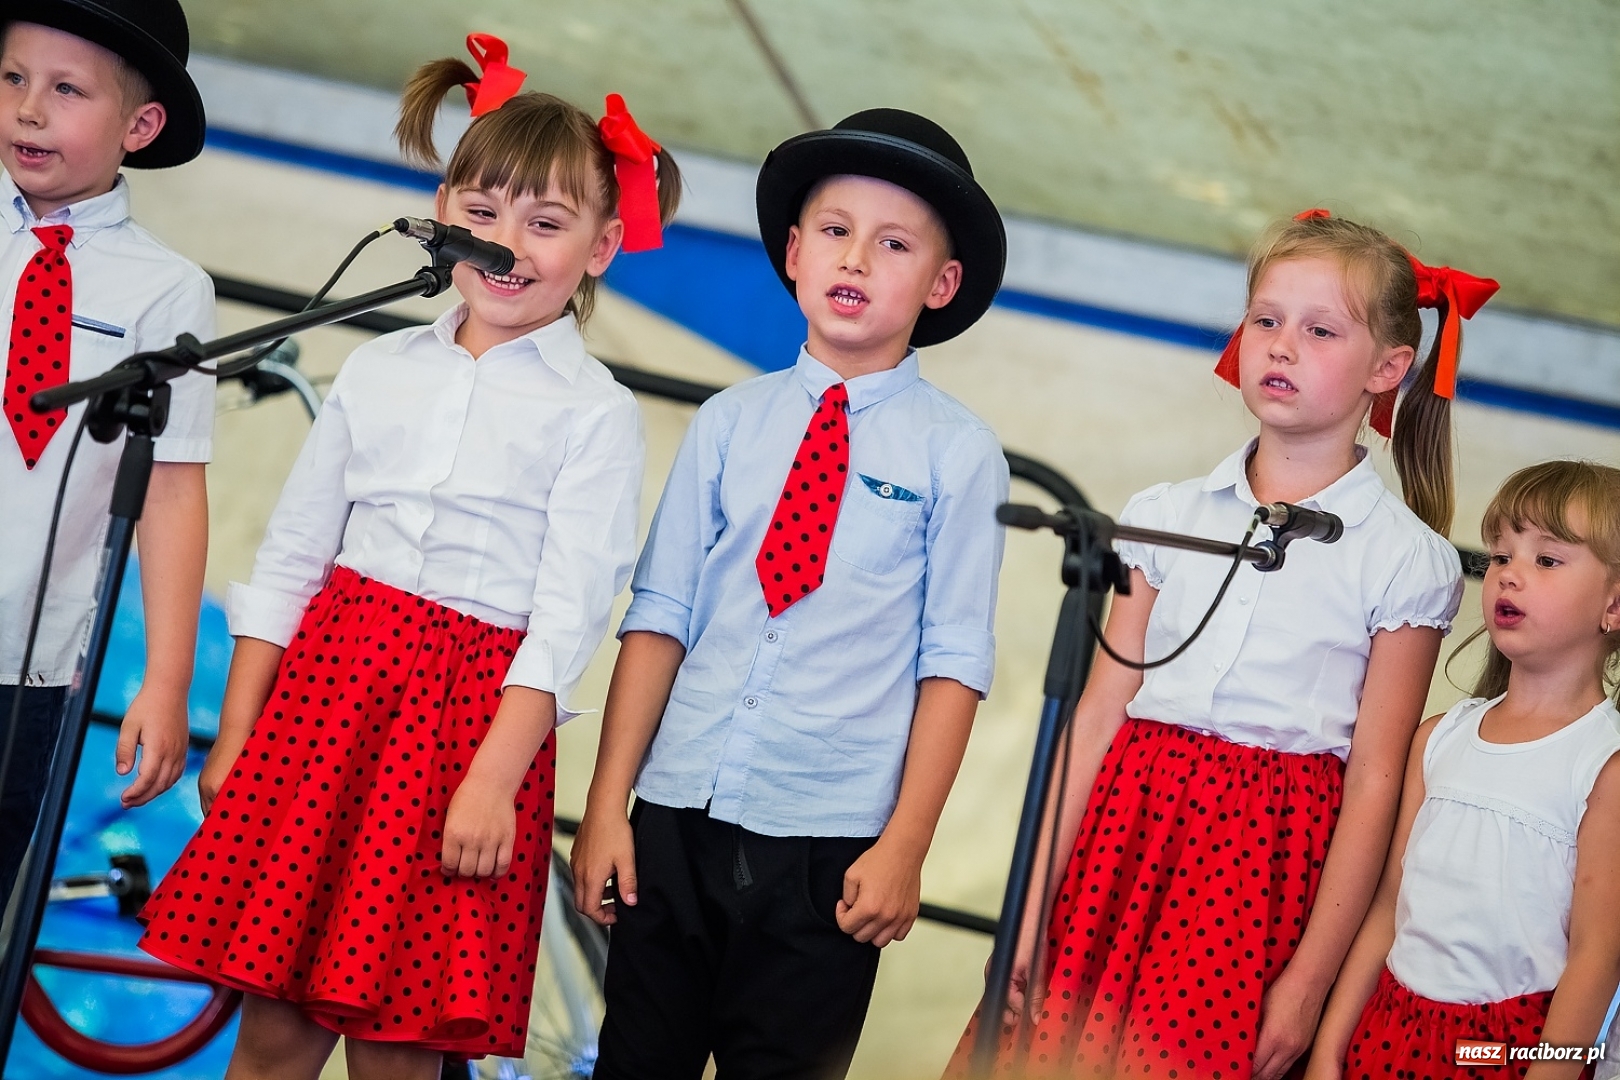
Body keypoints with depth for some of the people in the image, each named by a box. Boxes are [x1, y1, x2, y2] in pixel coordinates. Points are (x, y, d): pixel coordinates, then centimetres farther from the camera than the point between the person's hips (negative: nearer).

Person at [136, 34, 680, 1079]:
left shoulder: (595, 412, -1)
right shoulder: (381, 370, 10)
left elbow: (567, 617, -8)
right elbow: (290, 559, 12)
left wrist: (494, 781, -16)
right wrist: (234, 738, 8)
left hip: (471, 710, -3)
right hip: (328, 686, 4)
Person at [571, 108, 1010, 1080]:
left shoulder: (957, 454, -2)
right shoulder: (730, 424, 5)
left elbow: (953, 664, -4)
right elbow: (659, 618, 4)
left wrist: (905, 847, -10)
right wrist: (606, 806, 0)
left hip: (829, 846, -2)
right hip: (677, 815, 3)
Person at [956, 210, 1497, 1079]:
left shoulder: (1404, 560, -1)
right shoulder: (1167, 516, 8)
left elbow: (1373, 784, -3)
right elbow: (1098, 716, 5)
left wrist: (1311, 980, -7)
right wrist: (1033, 908, -1)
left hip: (1264, 859, -3)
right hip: (1125, 838, 3)